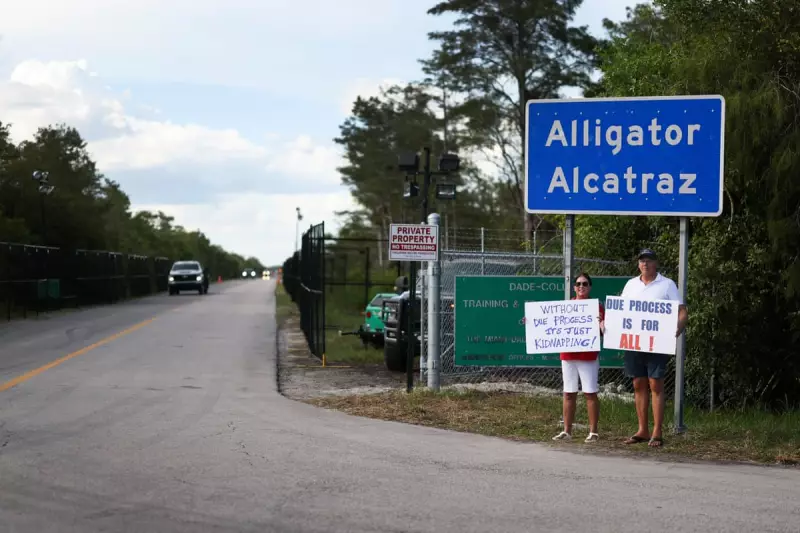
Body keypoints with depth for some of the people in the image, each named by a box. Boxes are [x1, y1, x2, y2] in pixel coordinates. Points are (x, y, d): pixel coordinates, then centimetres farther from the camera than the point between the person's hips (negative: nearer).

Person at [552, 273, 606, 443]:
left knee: (590, 393, -2)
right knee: (569, 393, 8)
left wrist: (601, 325, -25)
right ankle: (567, 431, 14)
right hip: (568, 355, 4)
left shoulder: (596, 306, -1)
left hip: (588, 356, -4)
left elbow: (603, 331, -4)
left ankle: (593, 431, 3)